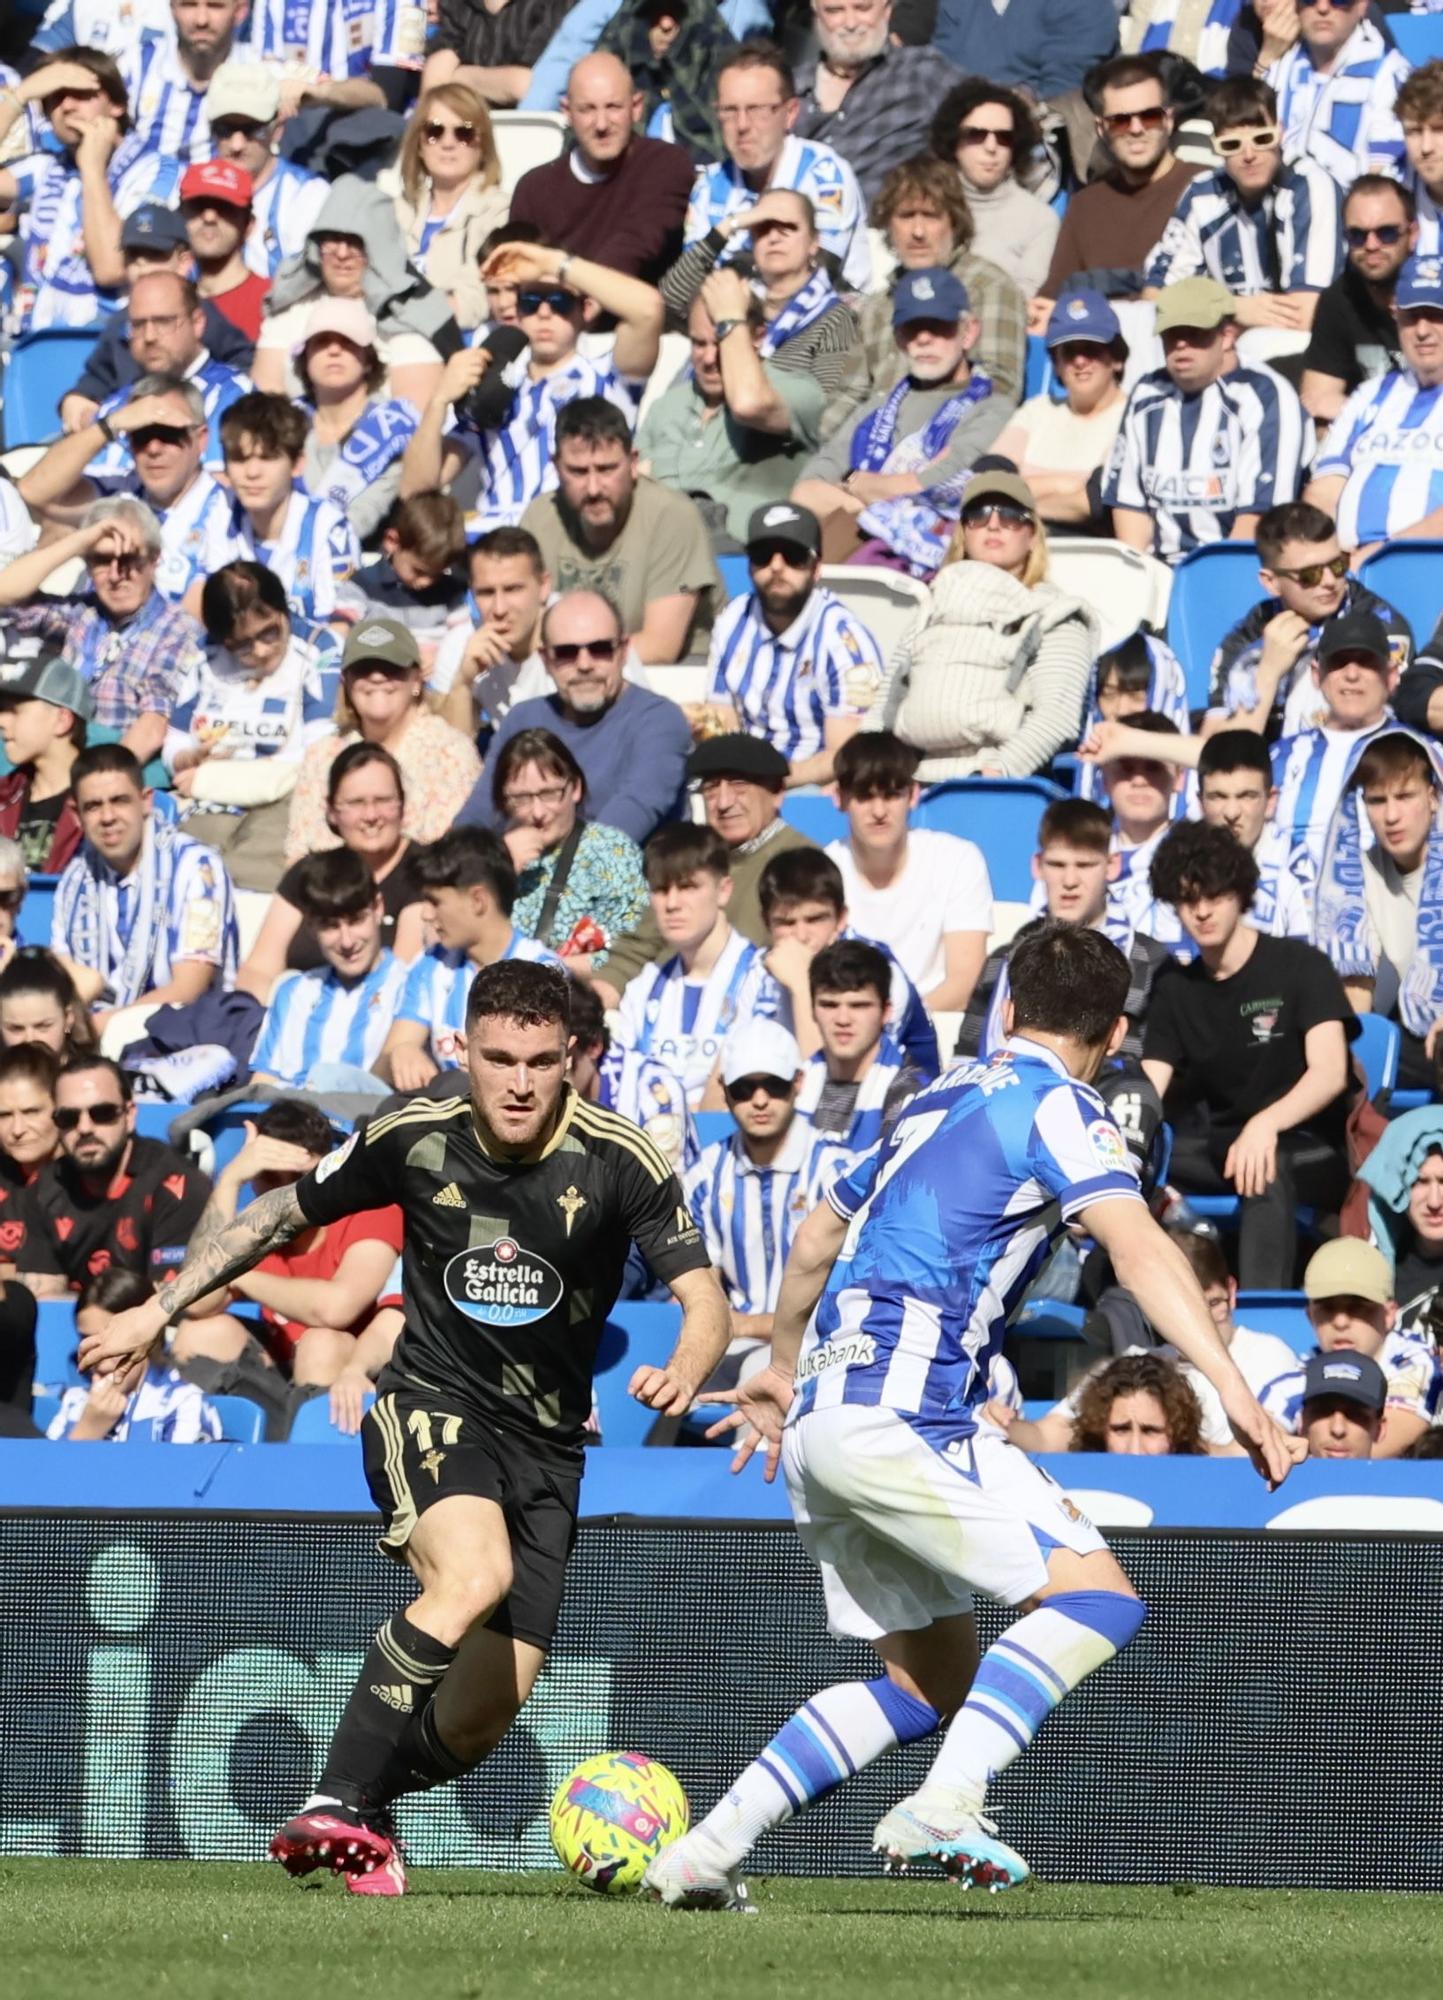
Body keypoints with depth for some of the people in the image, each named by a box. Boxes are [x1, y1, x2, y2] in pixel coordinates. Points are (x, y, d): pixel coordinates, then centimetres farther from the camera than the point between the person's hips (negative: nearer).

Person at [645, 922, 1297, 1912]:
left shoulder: (942, 1096, 23)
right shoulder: (1059, 1107, -2)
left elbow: (815, 1241, 35)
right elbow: (1138, 1247, -19)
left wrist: (785, 1367, 51)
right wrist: (1232, 1386, -27)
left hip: (824, 1416, 9)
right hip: (901, 1411, -9)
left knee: (929, 1685, 15)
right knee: (1098, 1597, -12)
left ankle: (706, 1849, 9)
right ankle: (944, 1807, -27)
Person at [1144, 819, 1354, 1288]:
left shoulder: (1299, 966, -5)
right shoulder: (1176, 991, 10)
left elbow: (1330, 1073, -19)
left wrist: (1265, 1125, -39)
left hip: (1310, 1150, -5)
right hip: (1220, 1150, 5)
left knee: (1266, 1166, -40)